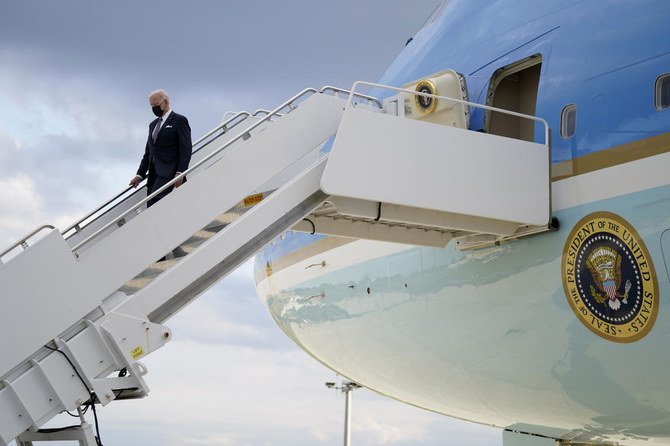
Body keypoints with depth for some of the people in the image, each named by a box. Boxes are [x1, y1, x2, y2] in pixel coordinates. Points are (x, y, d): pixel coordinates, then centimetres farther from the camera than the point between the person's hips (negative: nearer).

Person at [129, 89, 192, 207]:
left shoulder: (179, 120, 1)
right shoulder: (153, 124, 25)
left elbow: (186, 149, -7)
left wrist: (180, 172, -18)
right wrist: (140, 175, 16)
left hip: (168, 172, -8)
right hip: (153, 174, 8)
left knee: (154, 201, -25)